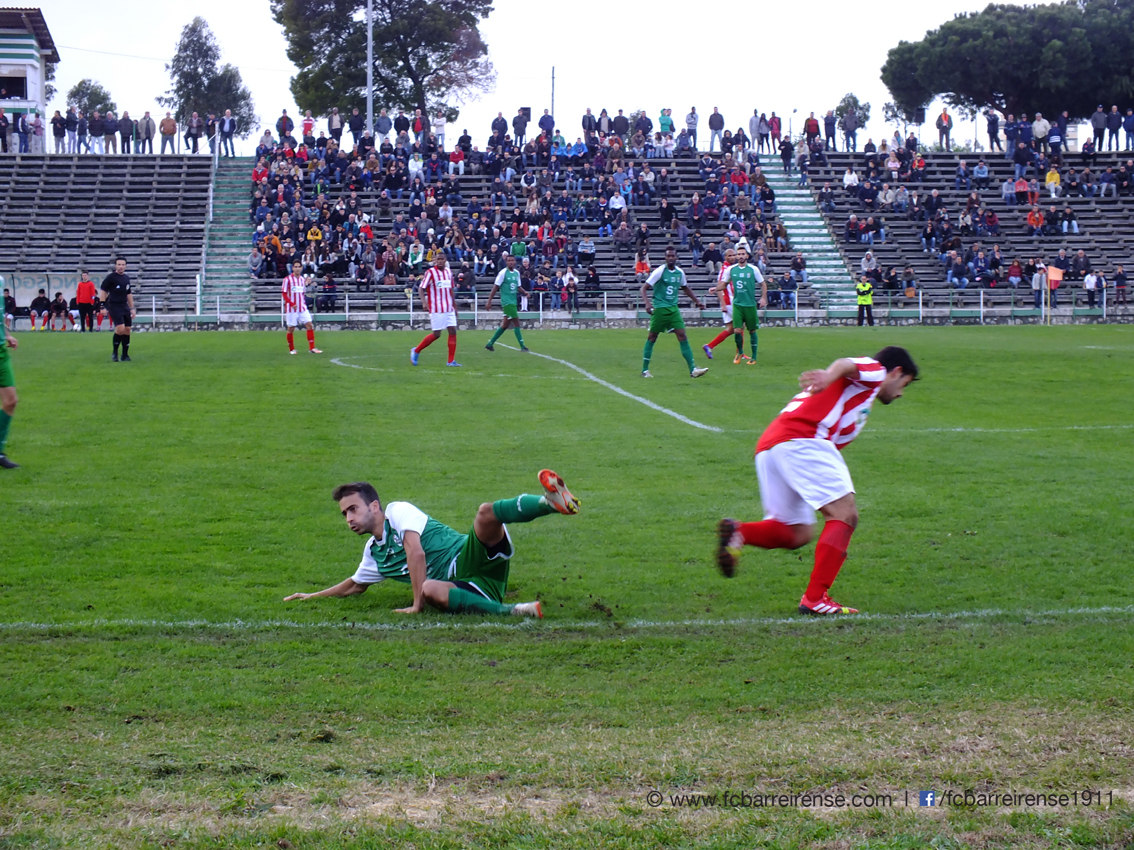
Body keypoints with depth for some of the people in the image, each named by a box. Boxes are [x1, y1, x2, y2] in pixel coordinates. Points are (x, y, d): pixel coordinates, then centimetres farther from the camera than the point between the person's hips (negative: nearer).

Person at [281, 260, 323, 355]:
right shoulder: (287, 279, -6)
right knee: (291, 328, 1)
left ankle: (312, 348, -6)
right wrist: (292, 304, -18)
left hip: (302, 308, 5)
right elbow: (284, 294, -9)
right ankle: (291, 349, 16)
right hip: (291, 308, -5)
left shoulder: (303, 279, 12)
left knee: (310, 325, -7)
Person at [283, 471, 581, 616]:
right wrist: (311, 596, 43)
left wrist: (417, 605, -14)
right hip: (463, 587, 6)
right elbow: (355, 585, 44)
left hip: (472, 558, -5)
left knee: (486, 512, -33)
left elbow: (416, 552, -12)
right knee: (430, 588, -29)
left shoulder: (398, 511, 3)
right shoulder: (373, 552, 25)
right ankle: (514, 611, -50)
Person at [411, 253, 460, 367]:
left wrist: (454, 306, 22)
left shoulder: (448, 272, 11)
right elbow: (421, 288, -11)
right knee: (436, 334, -5)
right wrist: (424, 302, -26)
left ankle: (451, 361, 1)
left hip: (449, 309, 6)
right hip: (436, 309, -6)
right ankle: (416, 351, 15)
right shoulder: (430, 272, -8)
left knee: (453, 331, -3)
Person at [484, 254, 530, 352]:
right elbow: (495, 287, -9)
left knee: (505, 325, 10)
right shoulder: (503, 273, -8)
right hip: (507, 302, -8)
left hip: (513, 302, 8)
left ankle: (490, 344, 19)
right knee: (516, 322, -11)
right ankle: (522, 346, -8)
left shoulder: (517, 273, 12)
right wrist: (489, 302, -12)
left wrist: (525, 292, -1)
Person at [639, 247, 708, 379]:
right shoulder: (660, 271, -10)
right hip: (659, 308, -5)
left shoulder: (680, 272, 7)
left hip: (673, 308, 5)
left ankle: (693, 369, -8)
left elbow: (685, 288, 27)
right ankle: (645, 370, 12)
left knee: (682, 336, -5)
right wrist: (647, 302, -26)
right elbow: (644, 287, -11)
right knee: (652, 337, 2)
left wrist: (696, 300, 22)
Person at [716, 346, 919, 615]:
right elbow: (846, 365, -12)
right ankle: (815, 598, -18)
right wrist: (828, 375, -33)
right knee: (845, 514, -10)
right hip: (801, 438, -9)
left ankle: (739, 532, -10)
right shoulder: (874, 370, 10)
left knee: (798, 534, 12)